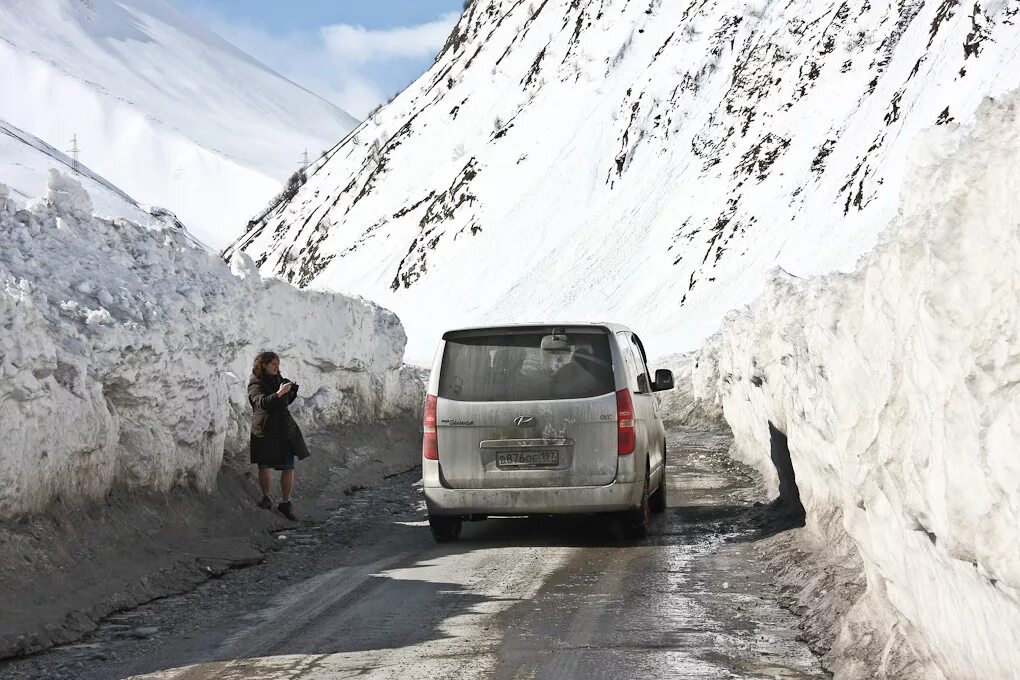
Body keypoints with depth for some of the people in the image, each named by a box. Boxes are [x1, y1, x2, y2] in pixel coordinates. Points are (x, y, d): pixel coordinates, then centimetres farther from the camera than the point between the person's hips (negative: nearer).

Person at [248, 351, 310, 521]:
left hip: (285, 430, 6)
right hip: (265, 430, -6)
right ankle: (267, 498, 19)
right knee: (265, 466, -3)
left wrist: (292, 390, 9)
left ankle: (285, 502, 12)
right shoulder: (255, 384, -6)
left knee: (288, 467, 2)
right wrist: (279, 393, -32)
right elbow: (262, 402, -24)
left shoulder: (278, 379, 15)